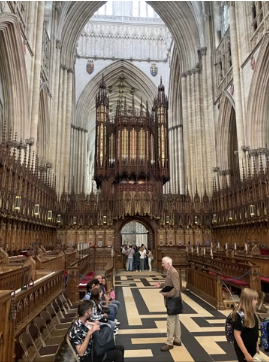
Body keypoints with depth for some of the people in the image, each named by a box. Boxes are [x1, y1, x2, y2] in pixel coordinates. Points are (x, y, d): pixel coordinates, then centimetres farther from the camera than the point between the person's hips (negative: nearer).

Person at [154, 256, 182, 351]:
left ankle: (169, 343, 9)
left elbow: (176, 288, -28)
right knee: (175, 321, 18)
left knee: (170, 321, -1)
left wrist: (167, 294, -28)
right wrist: (161, 285, 7)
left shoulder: (173, 273, -24)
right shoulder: (170, 271, 7)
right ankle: (177, 340, 29)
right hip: (172, 300, 10)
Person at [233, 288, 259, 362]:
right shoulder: (239, 316, -26)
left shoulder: (253, 314, -1)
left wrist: (257, 346, 15)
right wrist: (246, 353, -23)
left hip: (252, 348, 7)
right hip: (242, 349, -7)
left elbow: (254, 332, 11)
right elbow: (237, 335, -24)